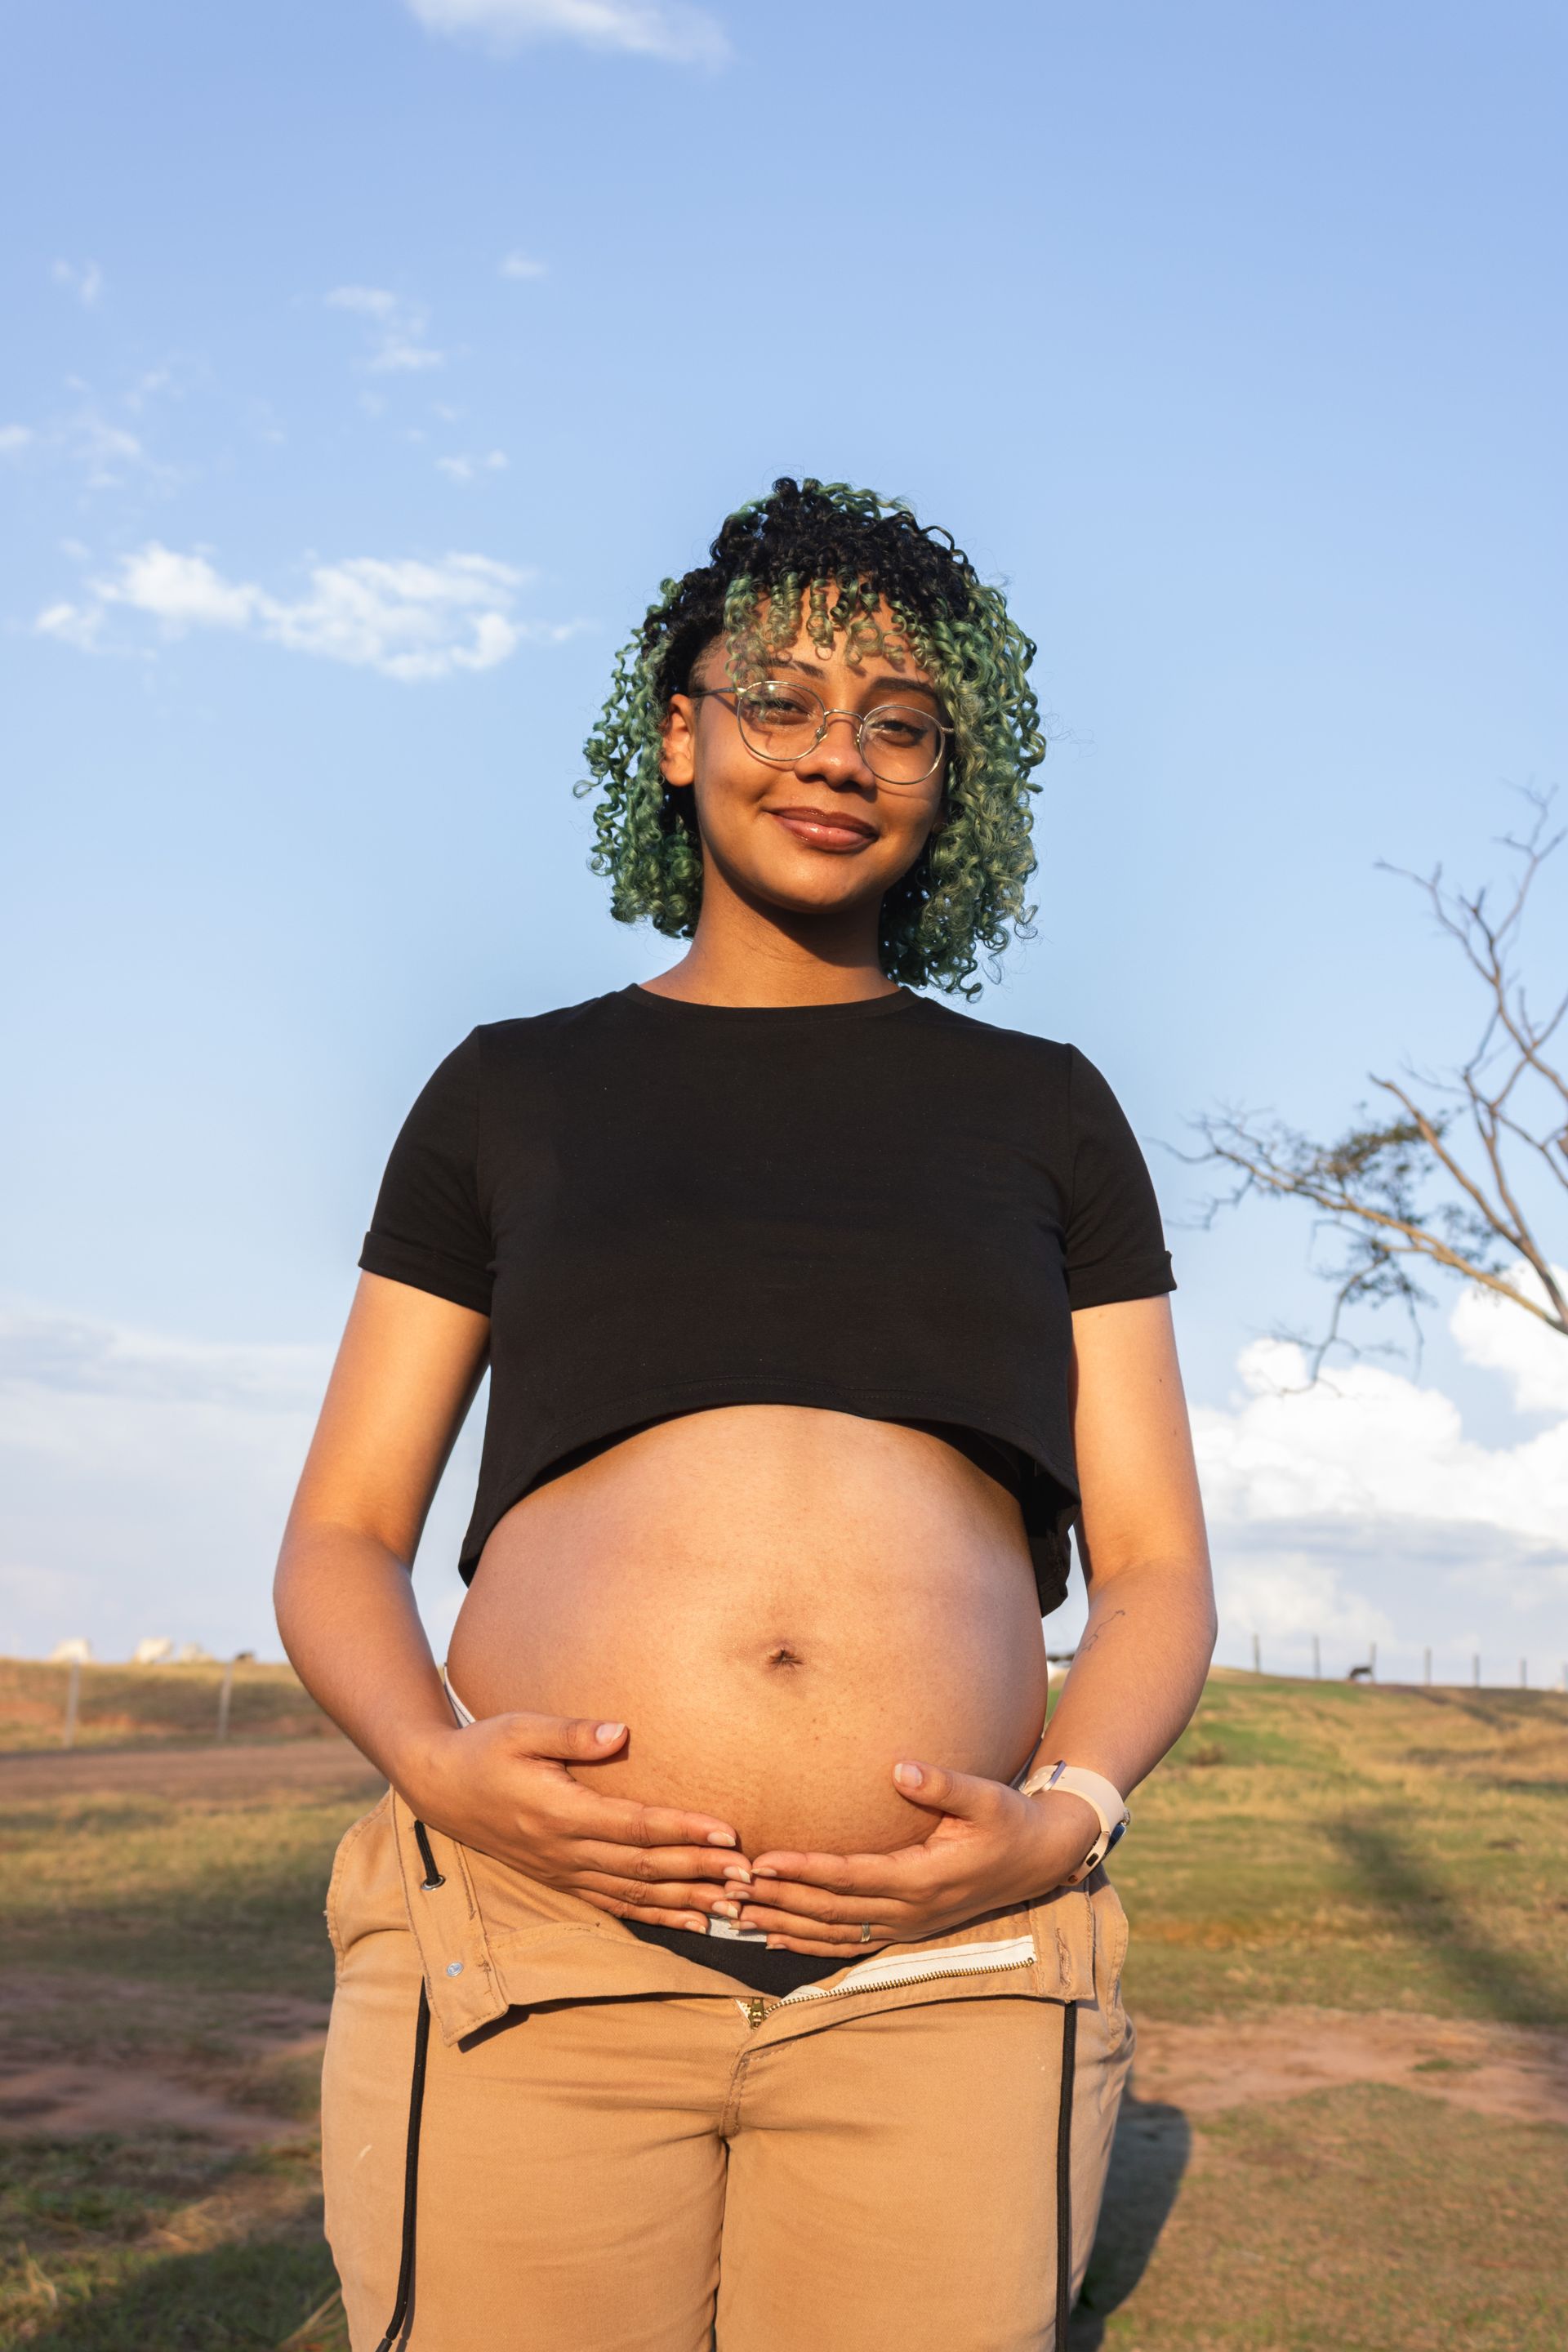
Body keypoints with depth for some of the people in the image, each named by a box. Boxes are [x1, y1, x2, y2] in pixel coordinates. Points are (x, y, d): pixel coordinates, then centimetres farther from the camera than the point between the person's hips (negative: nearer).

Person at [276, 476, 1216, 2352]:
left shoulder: (1040, 1113, 13)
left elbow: (1153, 1567, 11)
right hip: (526, 1974, 0)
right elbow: (339, 1538, 11)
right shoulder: (511, 1094, 12)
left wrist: (1060, 1818, -8)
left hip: (945, 1985, 1)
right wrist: (435, 1763, -9)